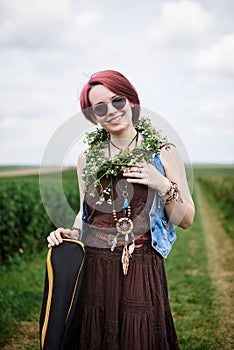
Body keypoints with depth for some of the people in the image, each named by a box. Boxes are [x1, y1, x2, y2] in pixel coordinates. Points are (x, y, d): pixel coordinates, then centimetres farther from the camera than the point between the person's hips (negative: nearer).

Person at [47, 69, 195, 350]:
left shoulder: (162, 152, -1)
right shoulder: (87, 157, 7)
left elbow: (186, 220, 0)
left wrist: (164, 186, -15)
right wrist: (72, 233, -1)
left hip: (141, 273, -2)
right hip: (92, 271, 3)